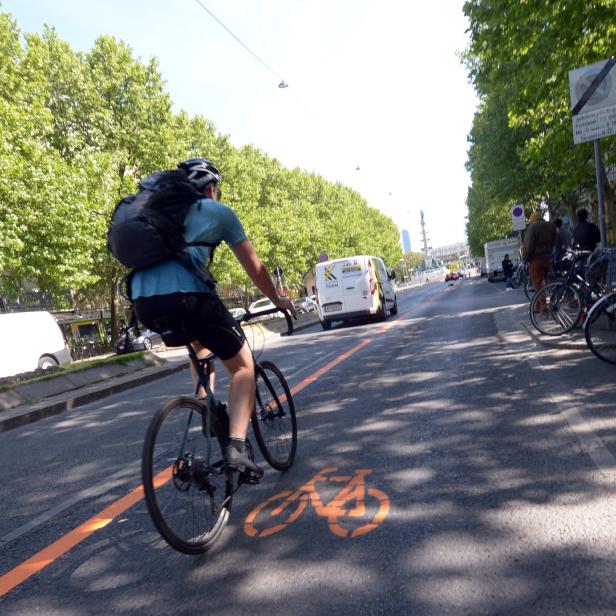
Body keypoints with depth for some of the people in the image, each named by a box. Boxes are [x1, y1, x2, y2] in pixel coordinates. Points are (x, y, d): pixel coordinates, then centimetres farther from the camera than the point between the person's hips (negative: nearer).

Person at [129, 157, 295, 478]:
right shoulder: (219, 211, 16)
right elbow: (255, 269, 18)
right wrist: (279, 301, 33)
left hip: (142, 302, 6)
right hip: (186, 295, -6)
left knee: (200, 341, 35)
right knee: (243, 366, 10)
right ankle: (237, 447, -7)